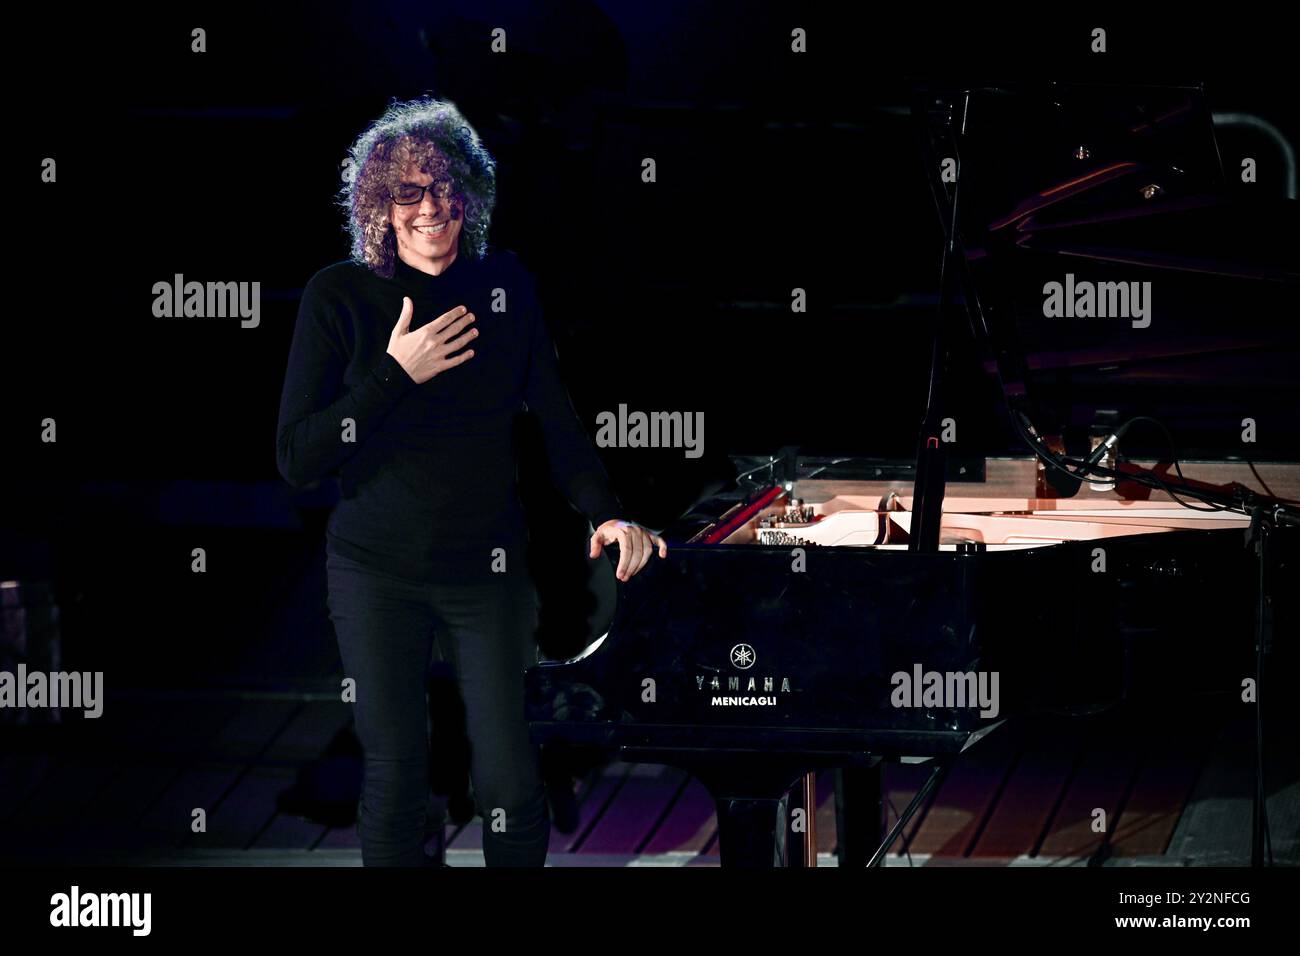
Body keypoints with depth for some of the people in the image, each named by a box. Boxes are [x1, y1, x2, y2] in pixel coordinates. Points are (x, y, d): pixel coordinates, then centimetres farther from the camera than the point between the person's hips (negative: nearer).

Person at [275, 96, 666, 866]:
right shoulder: (341, 296, -7)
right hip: (378, 571, -1)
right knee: (395, 772, 5)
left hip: (489, 568, 1)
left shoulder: (505, 285, 0)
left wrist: (605, 511, -11)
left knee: (511, 778, 1)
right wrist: (396, 373, -18)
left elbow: (556, 418, 5)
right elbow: (295, 458, -10)